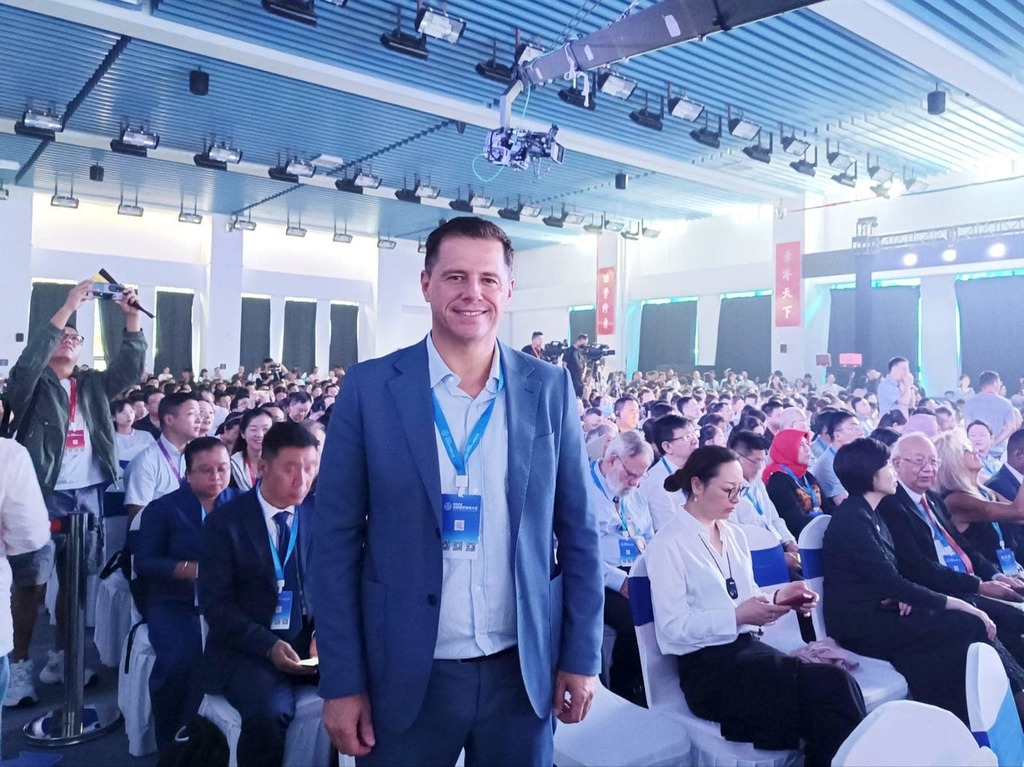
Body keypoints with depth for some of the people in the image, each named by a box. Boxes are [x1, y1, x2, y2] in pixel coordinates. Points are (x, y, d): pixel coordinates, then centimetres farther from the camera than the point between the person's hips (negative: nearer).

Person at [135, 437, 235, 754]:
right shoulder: (162, 508, 9)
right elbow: (144, 561, -1)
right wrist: (191, 570, -16)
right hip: (174, 601, -1)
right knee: (182, 655, -31)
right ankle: (171, 744, -2)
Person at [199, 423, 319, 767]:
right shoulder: (224, 521, -4)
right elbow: (215, 603, -8)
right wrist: (268, 645, -20)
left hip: (309, 642, 3)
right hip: (246, 648, -2)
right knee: (270, 711, -31)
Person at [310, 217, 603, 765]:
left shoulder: (549, 389, -2)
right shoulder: (370, 388, -7)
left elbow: (577, 532, 2)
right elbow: (335, 541, -5)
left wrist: (581, 656, 1)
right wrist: (342, 681, -5)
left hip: (522, 671, 2)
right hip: (406, 675, -1)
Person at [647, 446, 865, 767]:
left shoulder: (735, 535, 16)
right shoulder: (668, 543, -10)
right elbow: (672, 626, -15)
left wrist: (777, 597, -2)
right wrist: (737, 616, -22)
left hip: (749, 647, 7)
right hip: (706, 667, -7)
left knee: (835, 681, -22)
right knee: (832, 685, -24)